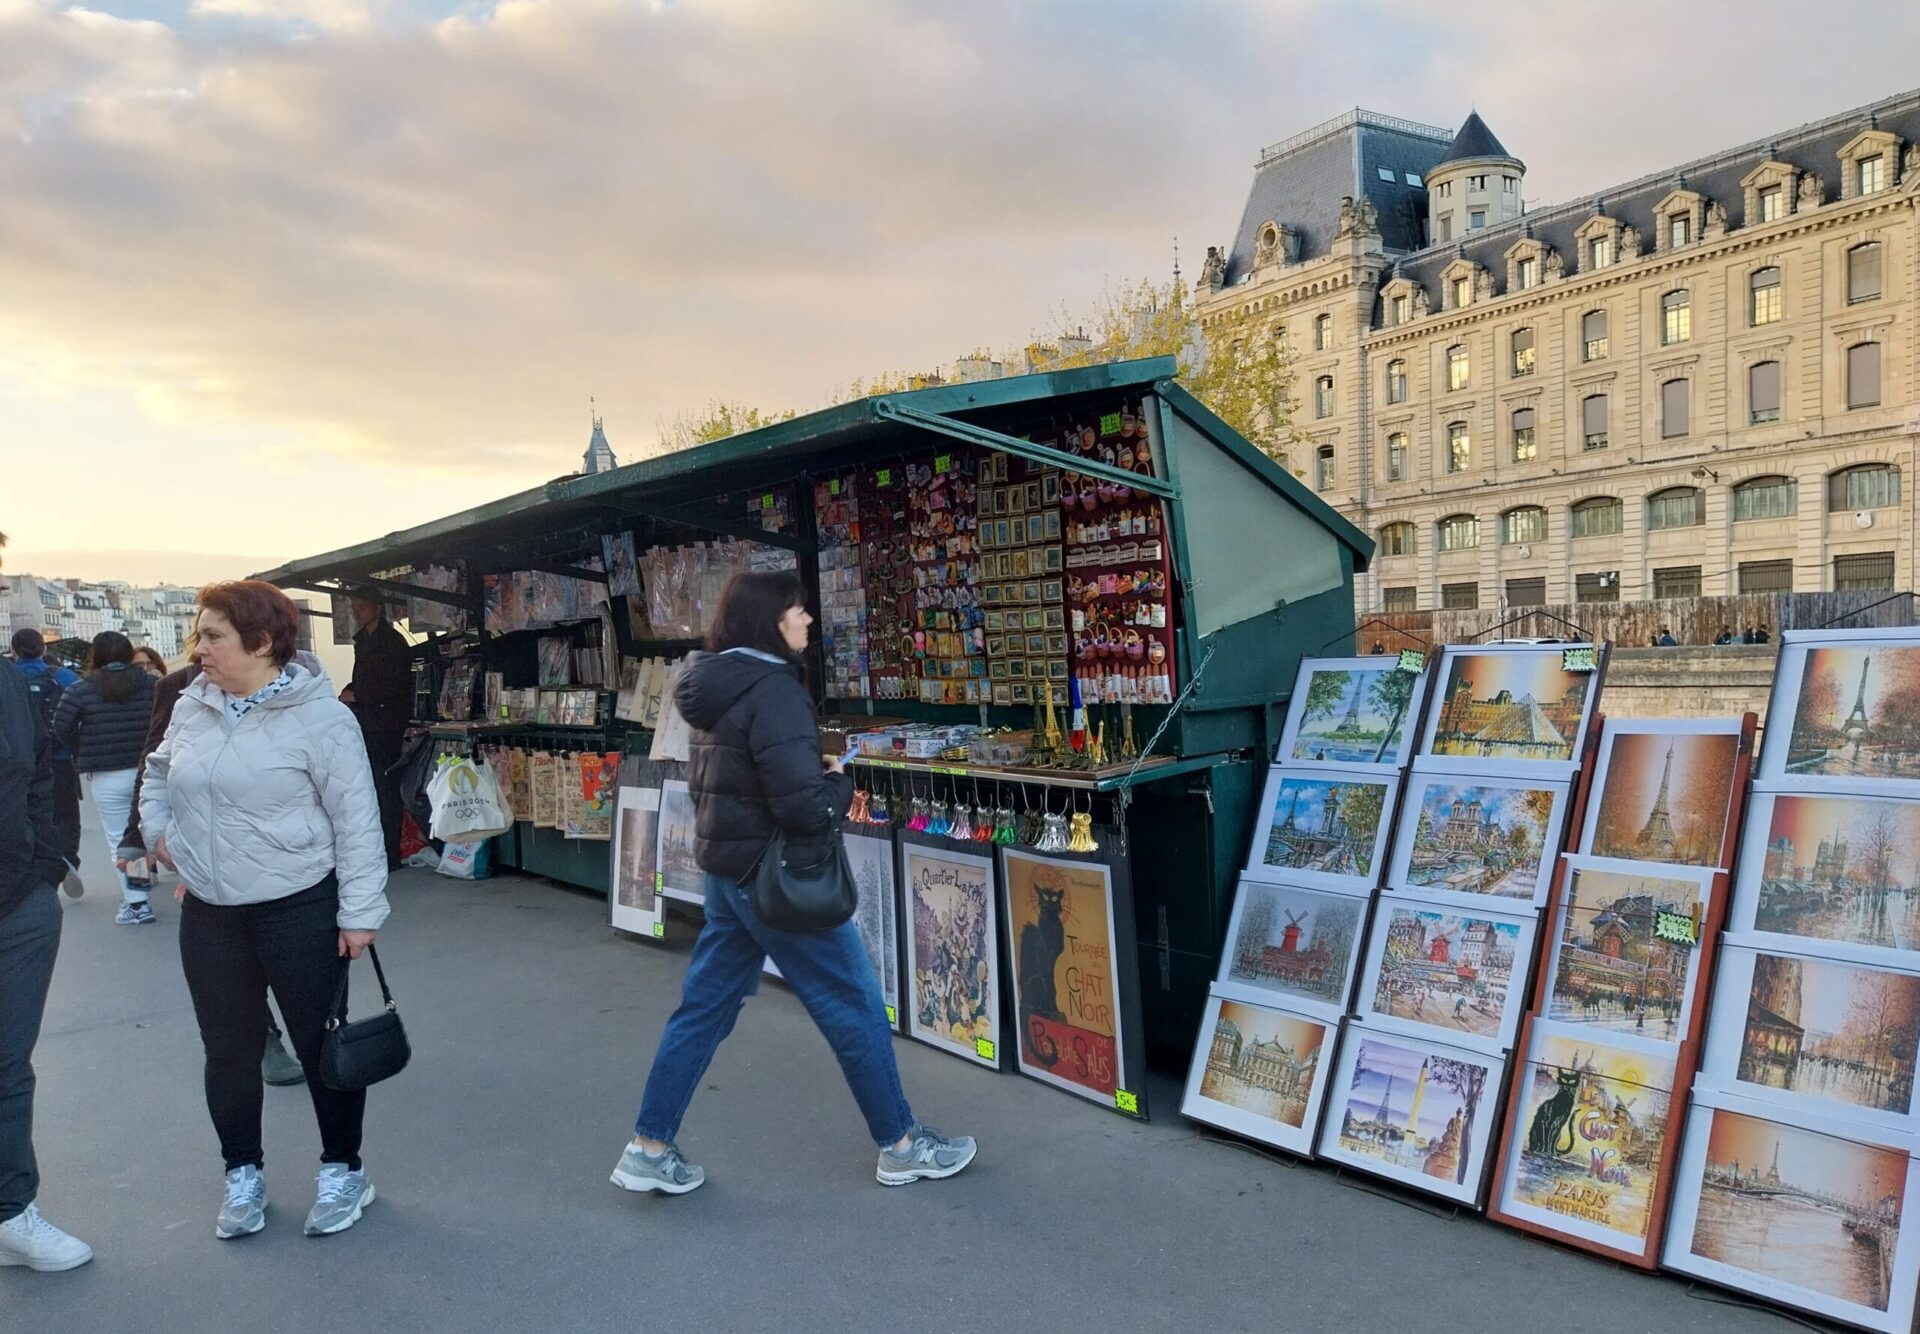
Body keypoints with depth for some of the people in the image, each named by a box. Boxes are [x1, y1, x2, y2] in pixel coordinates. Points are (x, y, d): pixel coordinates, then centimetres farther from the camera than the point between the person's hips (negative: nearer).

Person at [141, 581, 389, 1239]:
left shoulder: (319, 716, -15)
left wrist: (359, 912, -15)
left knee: (322, 1042, 6)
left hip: (299, 909, -5)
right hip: (209, 915, 6)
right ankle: (243, 1175, 32)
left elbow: (356, 820, -14)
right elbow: (159, 772, 26)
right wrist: (159, 830, 9)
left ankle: (342, 1169, 24)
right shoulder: (191, 707, 4)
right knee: (228, 1048, 14)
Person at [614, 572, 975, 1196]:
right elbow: (803, 805, -27)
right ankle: (901, 1145, 19)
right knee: (855, 1005, 5)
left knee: (704, 1006, 15)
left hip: (727, 870, 9)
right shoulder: (772, 690, -21)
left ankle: (649, 1147, 21)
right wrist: (841, 783, -6)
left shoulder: (717, 685, 8)